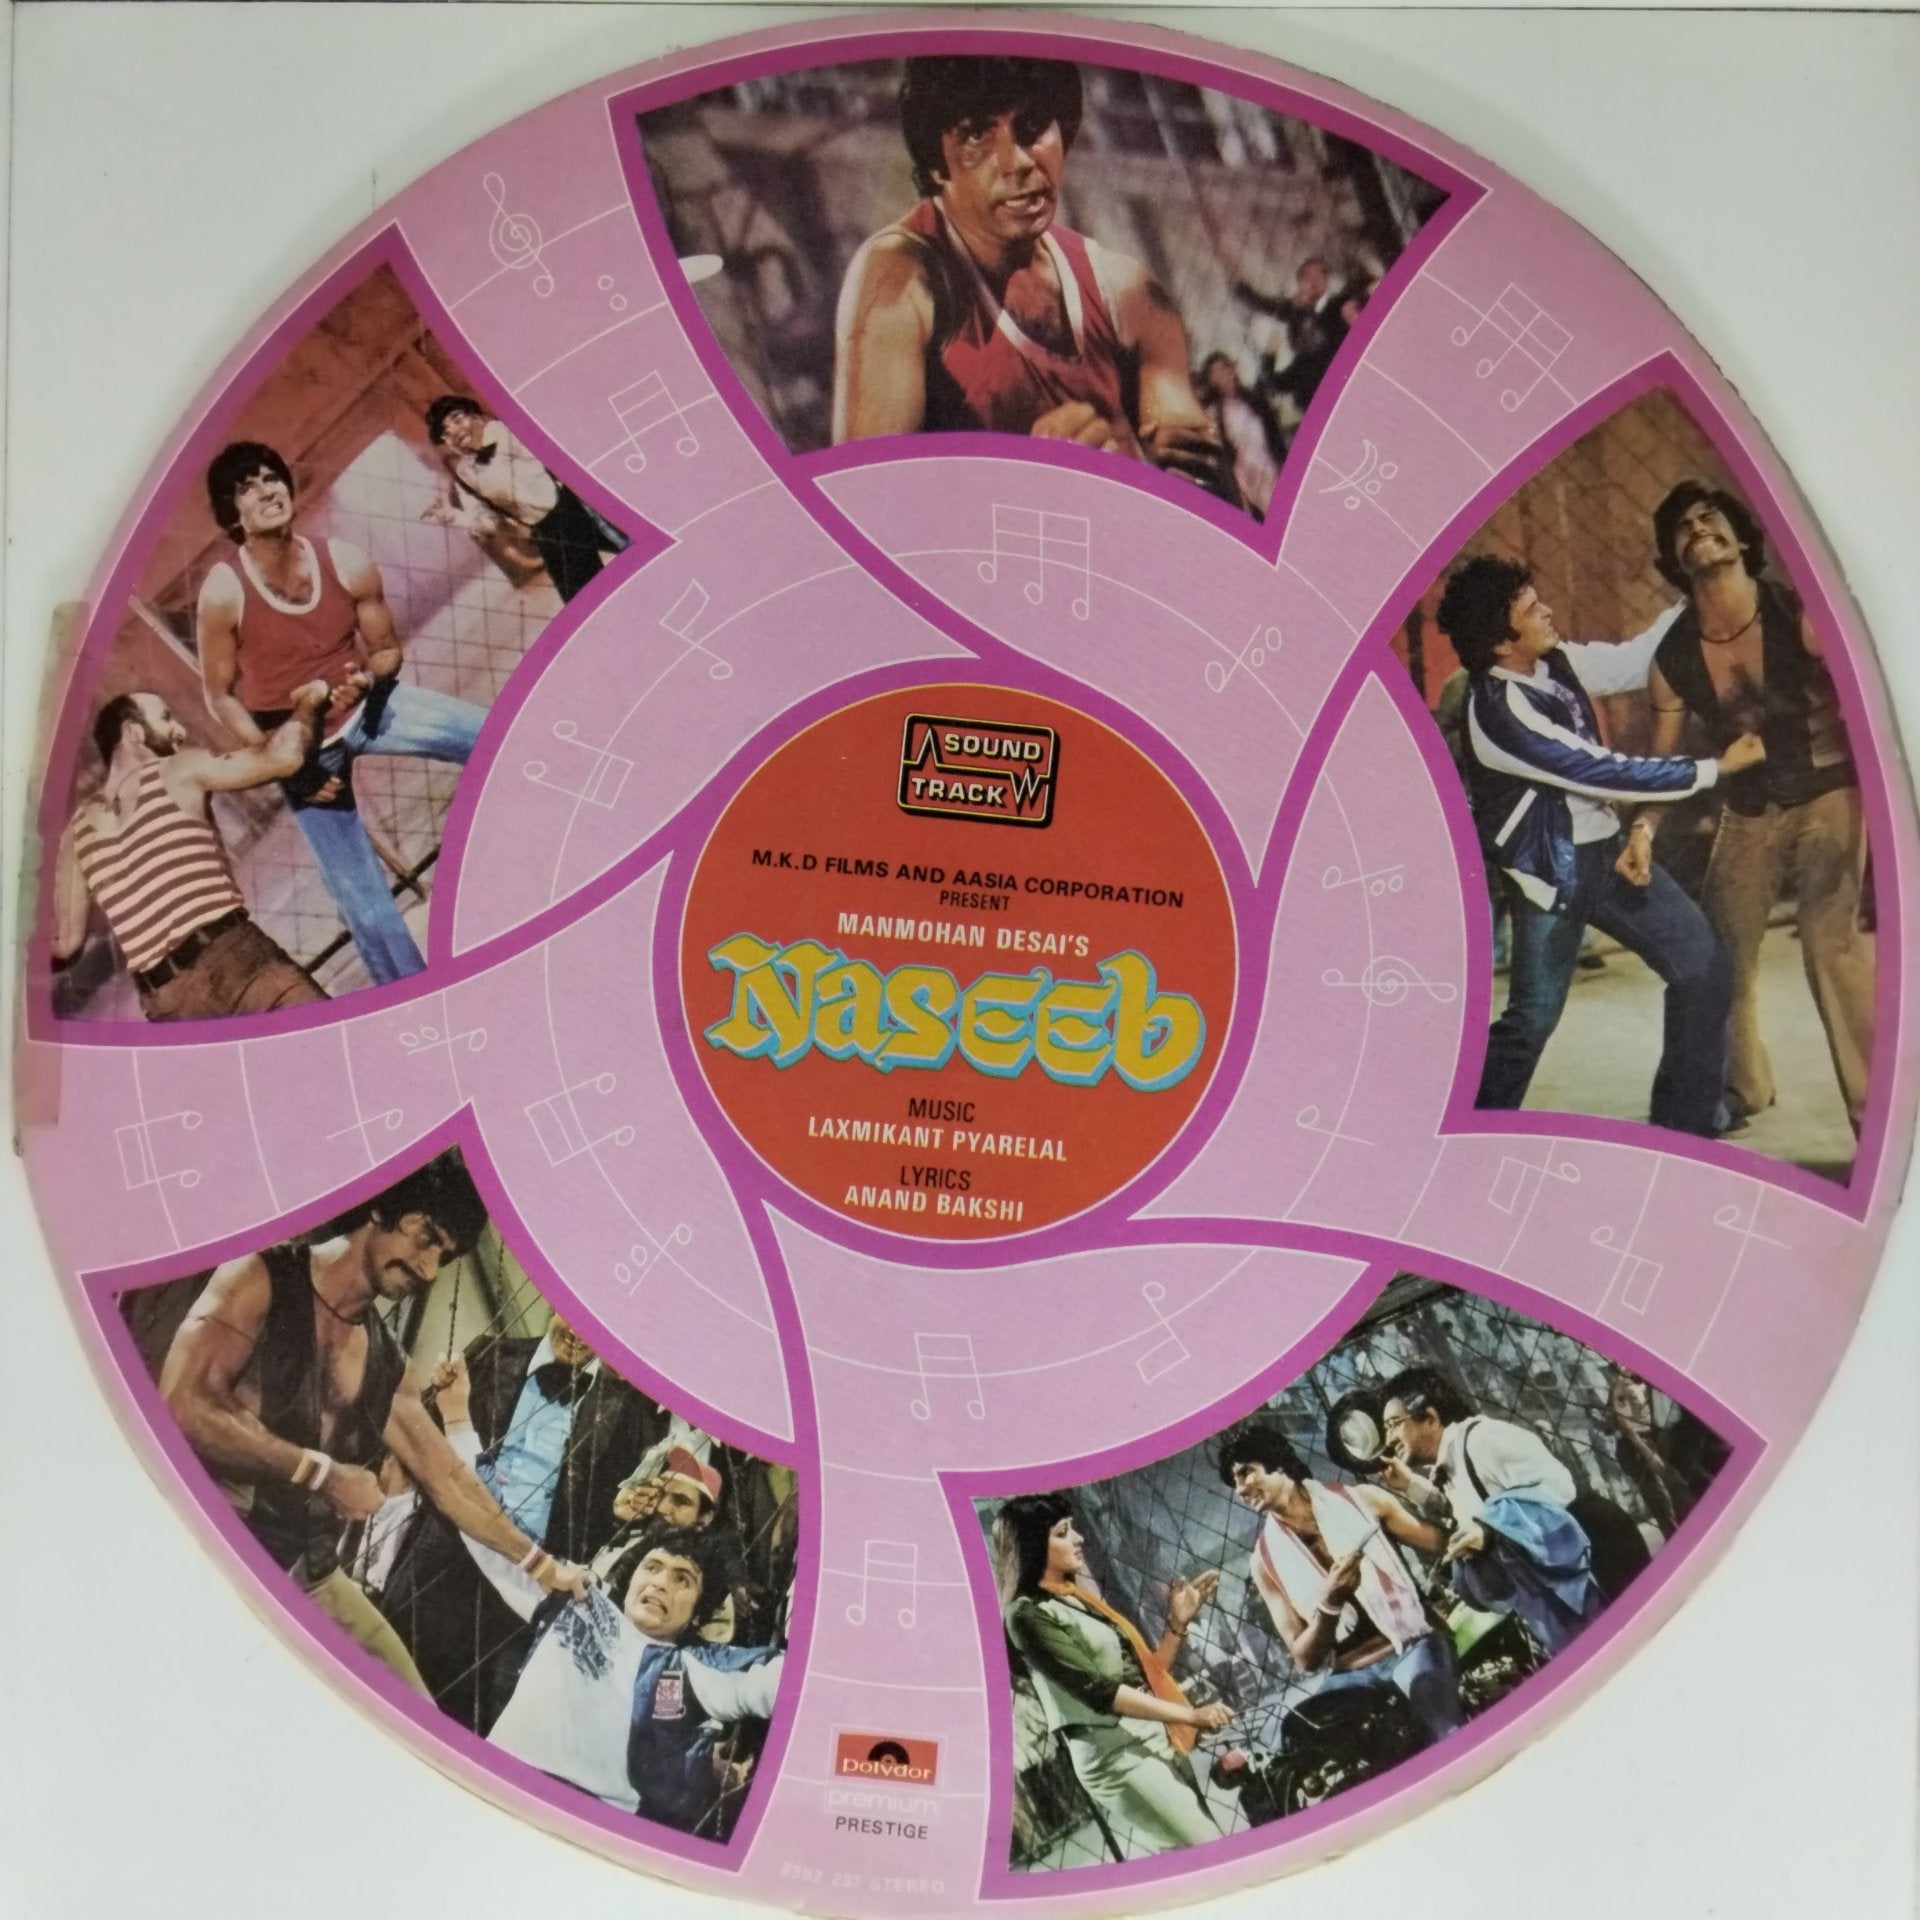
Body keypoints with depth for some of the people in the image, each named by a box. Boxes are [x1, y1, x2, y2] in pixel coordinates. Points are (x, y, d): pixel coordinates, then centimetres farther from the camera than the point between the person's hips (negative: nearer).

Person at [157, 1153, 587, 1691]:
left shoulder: (386, 1362, 11)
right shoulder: (263, 1277, -7)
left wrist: (541, 1564, 20)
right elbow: (180, 1407, -21)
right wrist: (324, 1474, -16)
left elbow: (446, 1478, 18)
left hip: (308, 1576, 7)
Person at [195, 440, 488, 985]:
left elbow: (387, 650, -1)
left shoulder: (347, 565, -16)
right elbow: (220, 696, -10)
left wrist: (367, 680, -24)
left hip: (366, 706, 3)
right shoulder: (223, 594, -22)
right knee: (365, 903, -2)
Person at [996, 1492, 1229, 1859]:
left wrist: (1178, 1622, 4)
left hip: (1159, 1742, 8)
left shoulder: (1081, 1599, 16)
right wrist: (1190, 1715, -18)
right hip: (1118, 1754, -8)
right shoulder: (1028, 1614, -9)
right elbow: (1098, 1690, -16)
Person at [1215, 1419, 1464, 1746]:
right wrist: (1329, 1603, -15)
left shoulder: (1360, 1499, 5)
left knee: (1452, 1743, -32)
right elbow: (1304, 1659, 4)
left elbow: (1445, 1546, 9)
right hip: (1350, 1675, 2)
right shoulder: (1266, 1559, 7)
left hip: (1412, 1645, -2)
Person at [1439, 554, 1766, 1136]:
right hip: (1551, 868, -8)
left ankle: (1684, 1124, 19)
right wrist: (1716, 768, -15)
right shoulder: (1501, 711, -25)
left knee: (1705, 968, 7)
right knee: (1533, 1017, -3)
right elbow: (1606, 772, -23)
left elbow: (1629, 663, 15)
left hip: (1604, 848, 8)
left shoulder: (1555, 661, -1)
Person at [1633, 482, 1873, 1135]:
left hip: (1829, 795, -4)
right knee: (1717, 951, 8)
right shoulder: (1672, 657, -8)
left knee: (1834, 944, -17)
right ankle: (1740, 1089, 31)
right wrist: (1643, 830, -11)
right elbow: (1662, 760, 3)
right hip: (1748, 810, 4)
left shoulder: (1801, 617, -18)